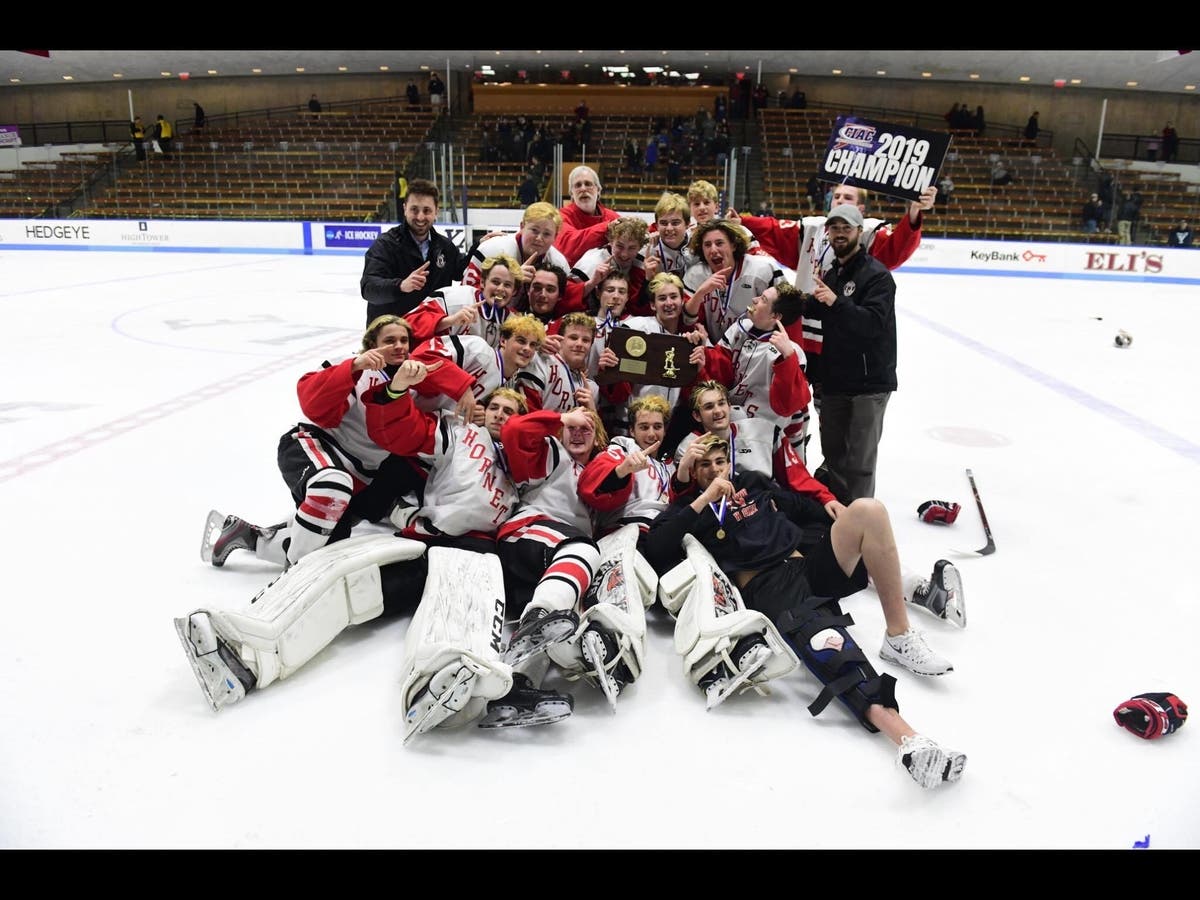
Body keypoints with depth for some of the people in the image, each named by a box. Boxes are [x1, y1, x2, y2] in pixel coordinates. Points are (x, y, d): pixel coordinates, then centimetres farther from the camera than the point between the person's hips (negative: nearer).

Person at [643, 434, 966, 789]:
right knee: (826, 645, -37)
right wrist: (704, 500, -7)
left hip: (809, 569, 6)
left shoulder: (753, 483, 26)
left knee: (868, 510, -19)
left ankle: (899, 637, -15)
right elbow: (655, 549, -7)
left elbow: (802, 509, 32)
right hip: (766, 591, -5)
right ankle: (905, 737, -55)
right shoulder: (688, 508, 12)